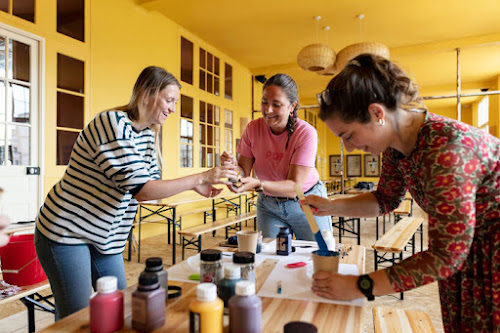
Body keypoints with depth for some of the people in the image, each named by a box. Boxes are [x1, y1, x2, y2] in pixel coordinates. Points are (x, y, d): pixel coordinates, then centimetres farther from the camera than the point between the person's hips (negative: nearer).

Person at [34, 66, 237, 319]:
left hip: (106, 236, 8)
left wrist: (194, 186, -8)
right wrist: (199, 177, -29)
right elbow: (141, 190, -31)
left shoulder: (148, 134, 3)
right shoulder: (113, 123, -24)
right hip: (67, 232, -8)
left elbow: (154, 183, 7)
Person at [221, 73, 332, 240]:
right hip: (268, 204, 3)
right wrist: (234, 165, -32)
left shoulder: (306, 133, -22)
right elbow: (245, 173, -10)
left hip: (306, 203, -2)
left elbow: (295, 186, -27)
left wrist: (258, 184, -42)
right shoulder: (253, 128, -11)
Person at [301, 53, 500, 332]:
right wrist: (332, 207, -9)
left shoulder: (447, 147, -35)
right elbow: (386, 199, 5)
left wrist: (360, 286, -29)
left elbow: (446, 254, -31)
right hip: (465, 248, 7)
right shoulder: (396, 143, -9)